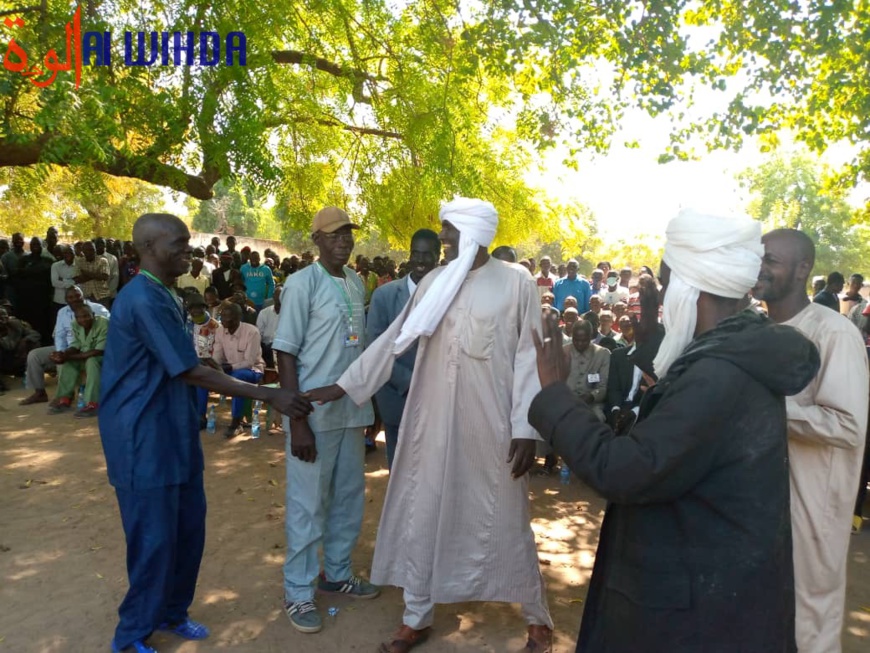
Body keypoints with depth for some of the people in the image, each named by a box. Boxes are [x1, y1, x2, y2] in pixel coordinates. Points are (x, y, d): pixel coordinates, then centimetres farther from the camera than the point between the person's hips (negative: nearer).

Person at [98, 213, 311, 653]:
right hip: (144, 439, -9)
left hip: (173, 433, 9)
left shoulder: (164, 296, 10)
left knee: (188, 529, 16)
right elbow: (192, 372, -23)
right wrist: (267, 395, -22)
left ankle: (170, 612, 35)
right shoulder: (143, 300, -21)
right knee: (154, 537, 3)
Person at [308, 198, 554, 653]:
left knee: (504, 521, 10)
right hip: (433, 422, 4)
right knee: (421, 516, 12)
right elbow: (394, 339, 7)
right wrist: (344, 385, 6)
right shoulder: (433, 282, 4)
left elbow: (529, 358, -7)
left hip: (491, 426, -3)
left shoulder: (516, 283, -6)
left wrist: (526, 427, -12)